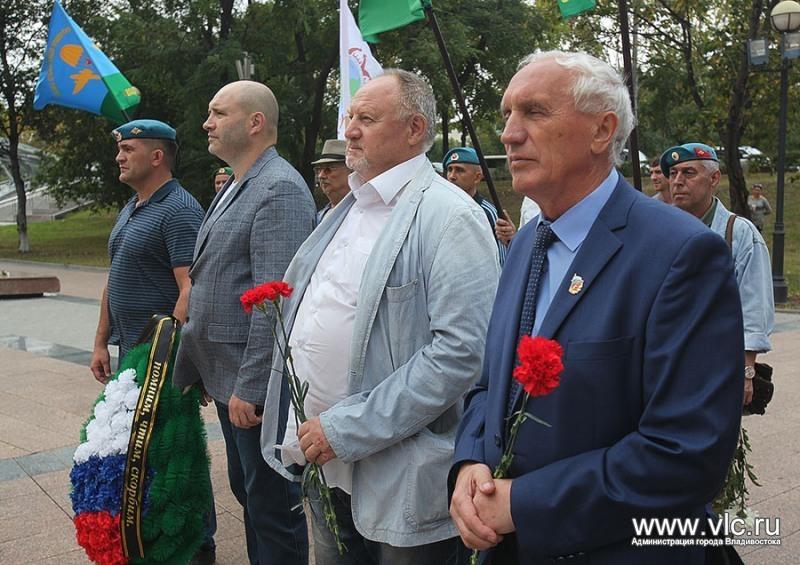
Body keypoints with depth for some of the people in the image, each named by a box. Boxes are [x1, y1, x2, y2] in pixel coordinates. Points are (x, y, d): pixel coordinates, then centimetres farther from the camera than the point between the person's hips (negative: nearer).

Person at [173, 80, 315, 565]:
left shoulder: (280, 189, -17)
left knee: (271, 504, 3)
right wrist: (201, 365, 18)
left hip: (255, 382, -10)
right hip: (227, 376, 10)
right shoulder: (236, 187, 15)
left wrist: (250, 387, -24)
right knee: (247, 490, 21)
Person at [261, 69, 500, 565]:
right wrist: (310, 432, 10)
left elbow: (463, 351, -24)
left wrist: (346, 431, -22)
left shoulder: (448, 216, -15)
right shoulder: (345, 210, 12)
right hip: (323, 464, 8)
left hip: (399, 482, -8)